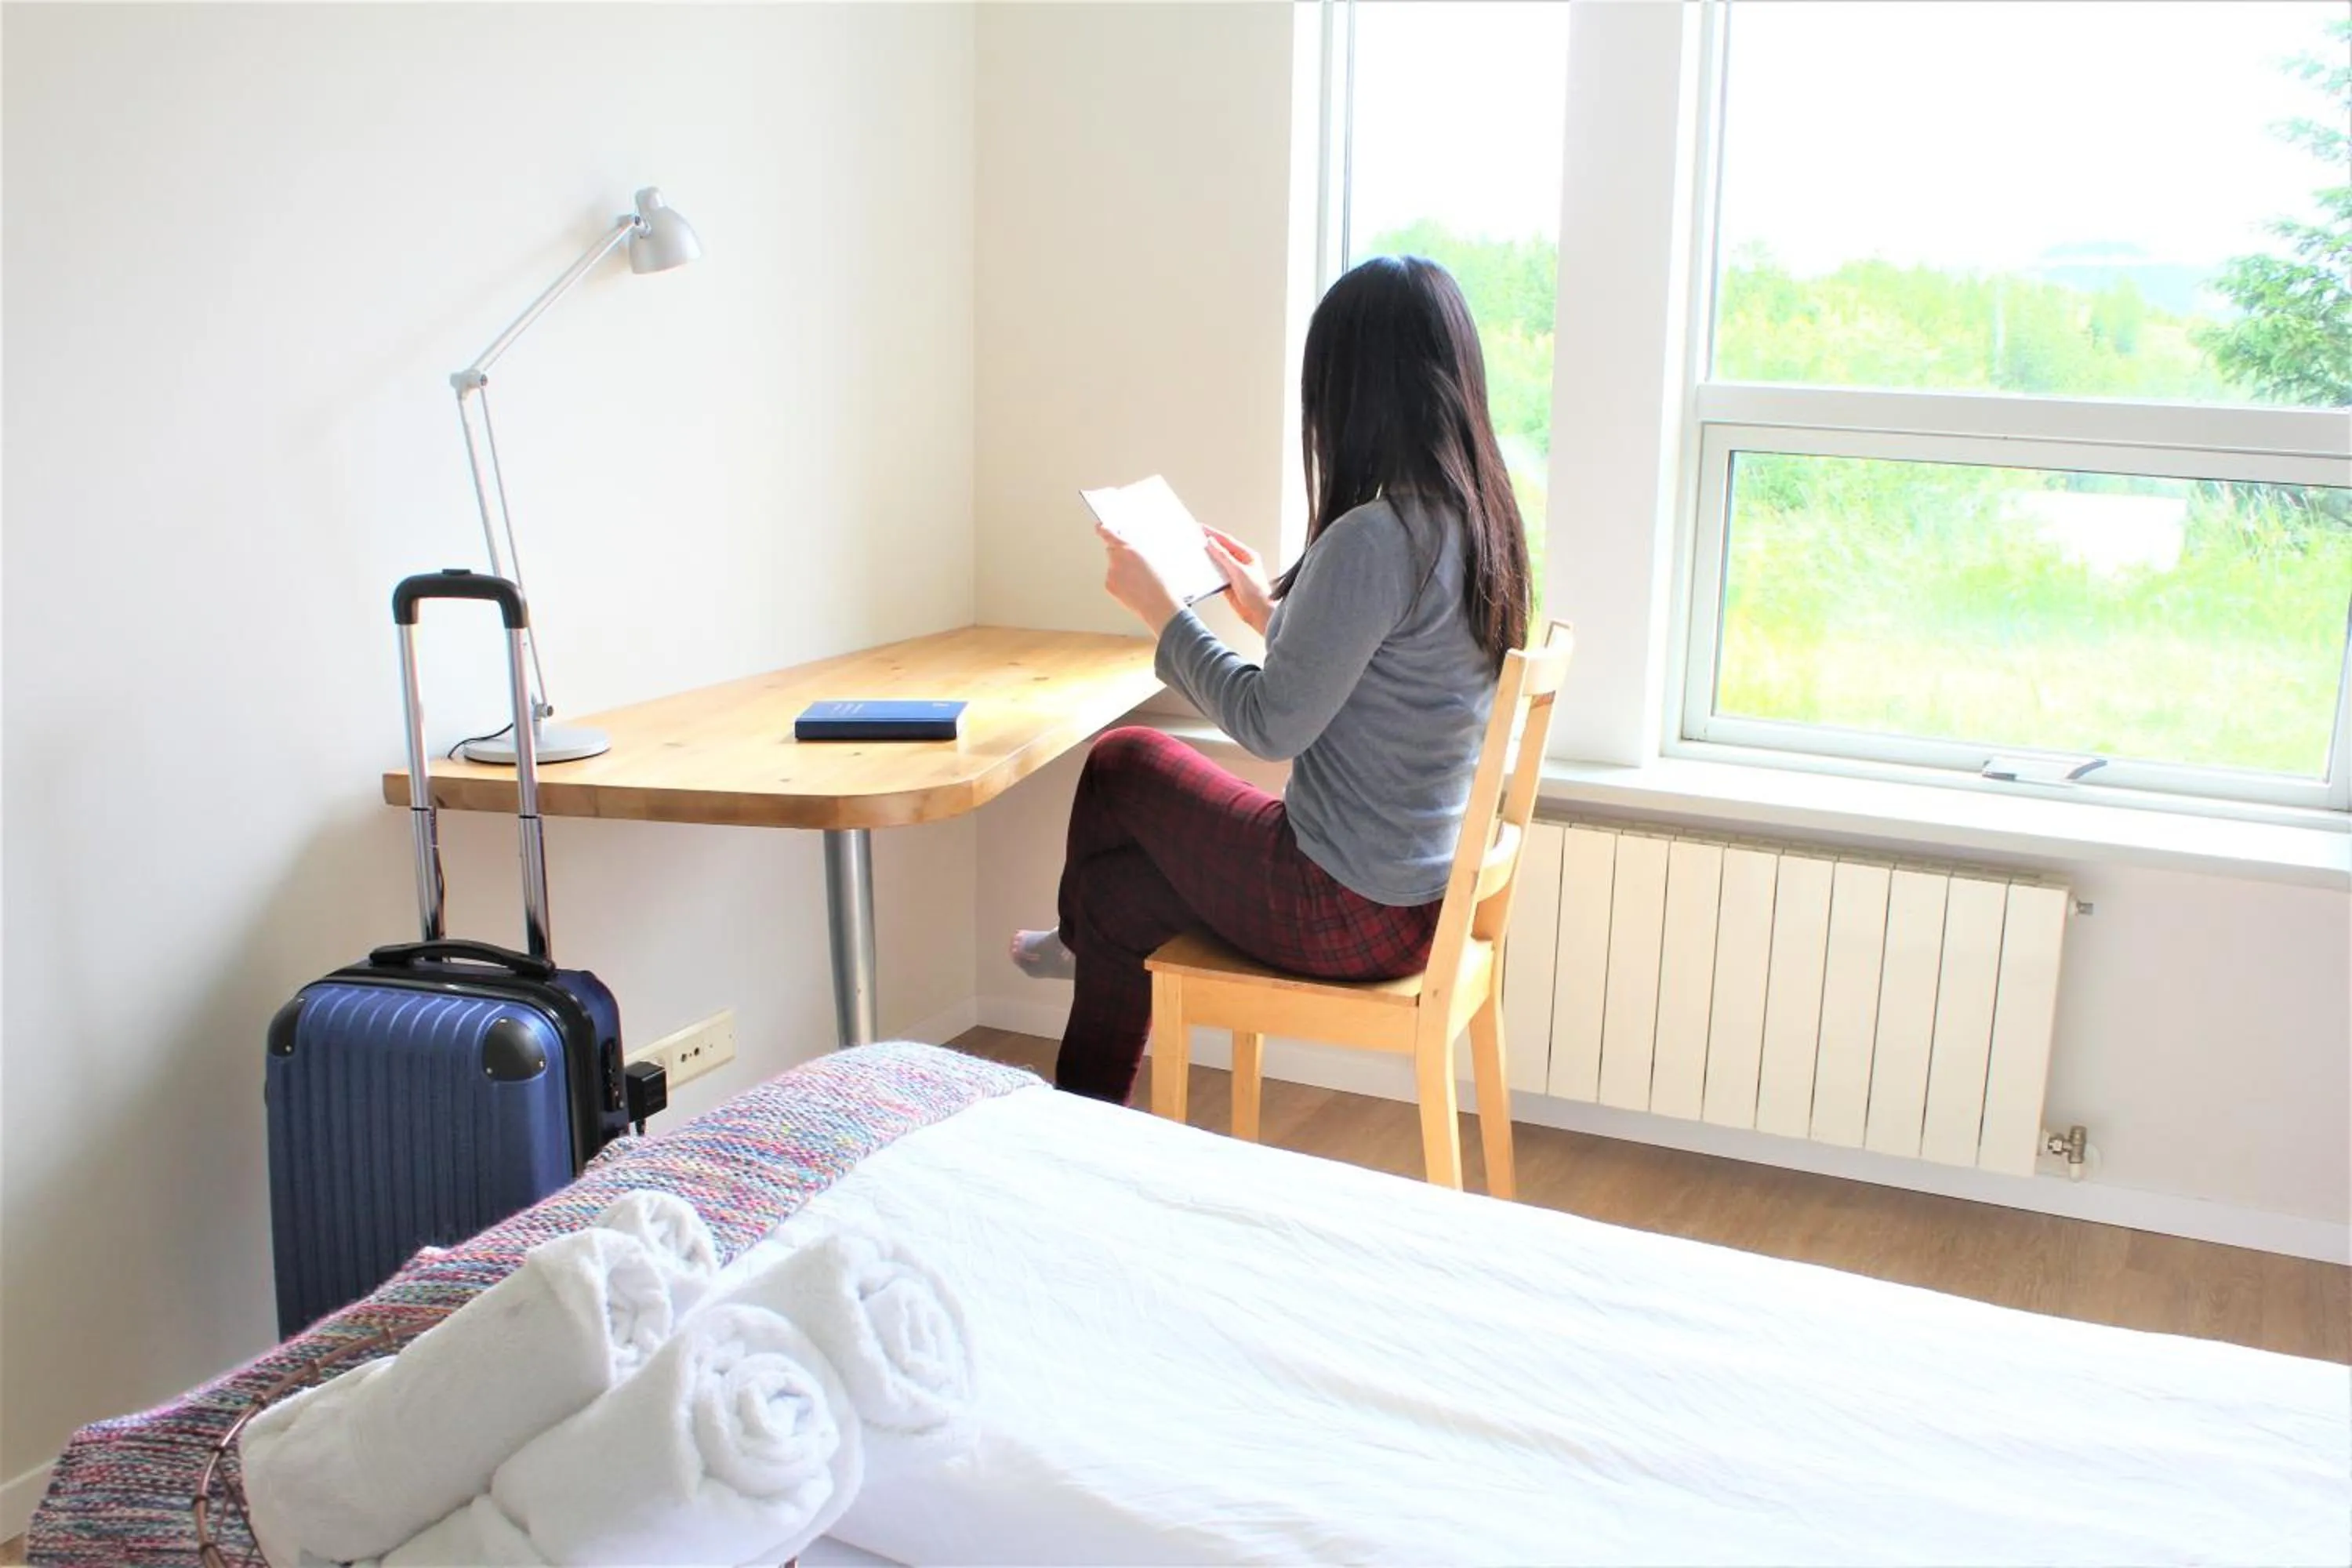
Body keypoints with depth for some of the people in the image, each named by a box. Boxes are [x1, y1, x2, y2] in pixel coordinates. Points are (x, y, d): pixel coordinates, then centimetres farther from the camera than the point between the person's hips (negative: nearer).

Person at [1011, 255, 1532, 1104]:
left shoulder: (1371, 539, -28)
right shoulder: (1479, 524, 1)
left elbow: (1273, 725, -22)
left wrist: (1161, 608, -9)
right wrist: (1273, 609, 23)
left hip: (1346, 913, -8)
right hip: (1422, 894, 8)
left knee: (1122, 763, 14)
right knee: (1119, 894, 20)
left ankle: (1081, 939, 45)